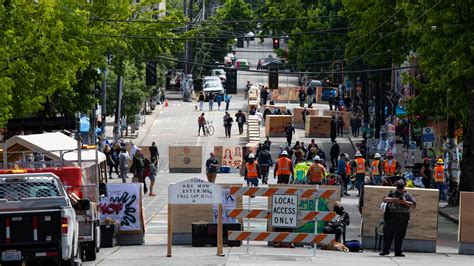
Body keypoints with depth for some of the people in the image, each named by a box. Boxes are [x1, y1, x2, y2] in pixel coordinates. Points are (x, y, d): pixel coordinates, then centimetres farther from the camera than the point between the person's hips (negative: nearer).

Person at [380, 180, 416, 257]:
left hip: (402, 221, -2)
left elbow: (414, 205, -1)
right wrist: (394, 200, -15)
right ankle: (385, 250, 15)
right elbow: (385, 199, -1)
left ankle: (399, 251, 5)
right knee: (388, 235, 5)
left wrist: (404, 202, -12)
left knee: (399, 237, -1)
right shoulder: (392, 194, 14)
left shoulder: (408, 196, 9)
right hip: (390, 219, 2)